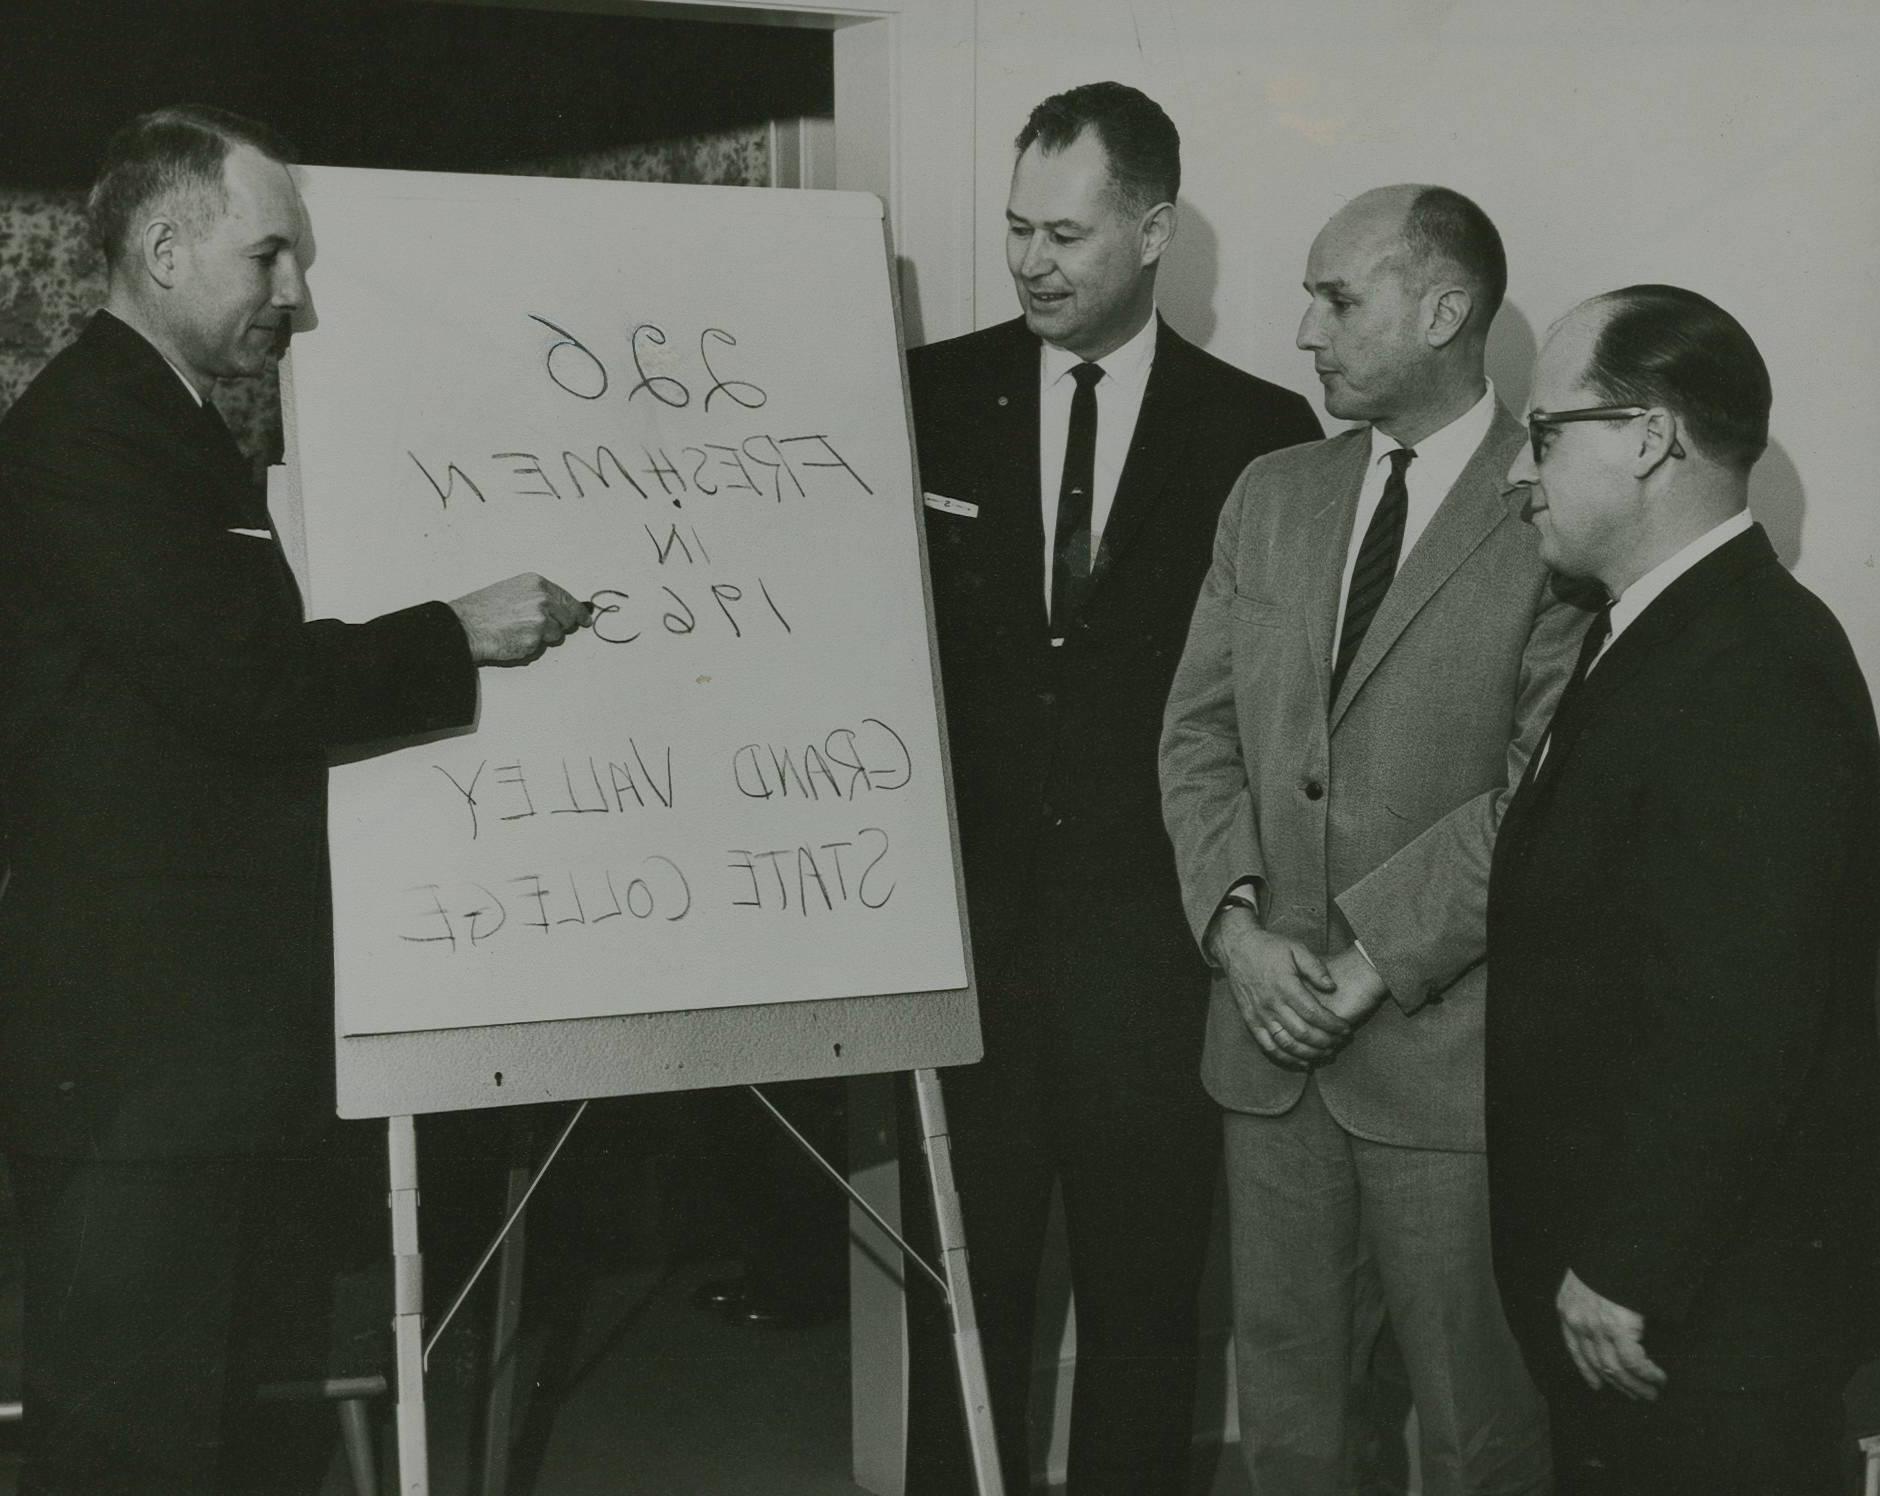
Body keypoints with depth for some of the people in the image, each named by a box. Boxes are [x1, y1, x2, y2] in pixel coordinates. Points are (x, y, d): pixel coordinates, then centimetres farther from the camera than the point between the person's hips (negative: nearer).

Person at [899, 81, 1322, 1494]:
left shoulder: (1257, 429, 0)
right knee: (964, 1284, 7)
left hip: (1150, 934, -1)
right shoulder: (934, 395, 3)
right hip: (967, 915, 1)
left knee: (1146, 1295, 8)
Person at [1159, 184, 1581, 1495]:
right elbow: (1200, 731, 10)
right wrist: (1237, 925, -6)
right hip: (1275, 1037, 5)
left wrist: (1372, 955, -16)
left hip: (1450, 1046, -5)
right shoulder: (1272, 496, 11)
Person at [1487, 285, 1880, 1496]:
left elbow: (1731, 1025, -27)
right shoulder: (1666, 635, 9)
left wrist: (1626, 1274, -22)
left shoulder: (1753, 675, -23)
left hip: (1709, 1298, -9)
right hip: (1614, 1258, 9)